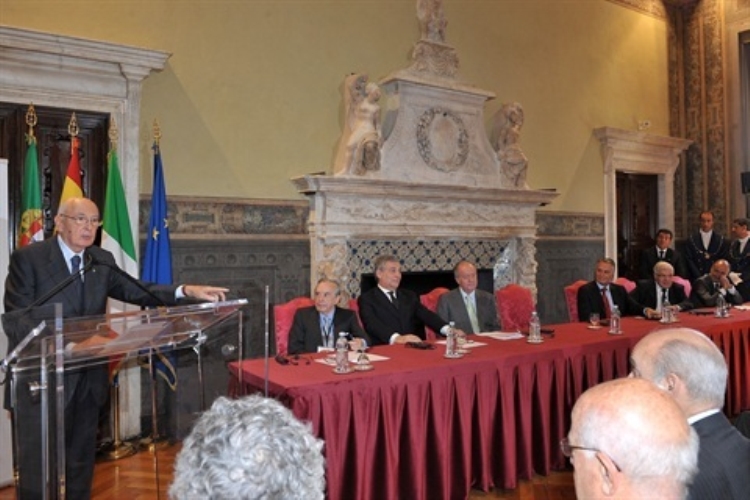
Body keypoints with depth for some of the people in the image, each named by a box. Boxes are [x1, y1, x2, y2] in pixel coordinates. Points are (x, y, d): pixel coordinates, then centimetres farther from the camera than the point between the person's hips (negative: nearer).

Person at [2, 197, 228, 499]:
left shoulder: (102, 261, 7)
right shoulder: (27, 258, -7)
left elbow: (135, 291, -3)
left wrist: (187, 291, -17)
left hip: (88, 379, 5)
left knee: (81, 462, 17)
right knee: (37, 466, 4)